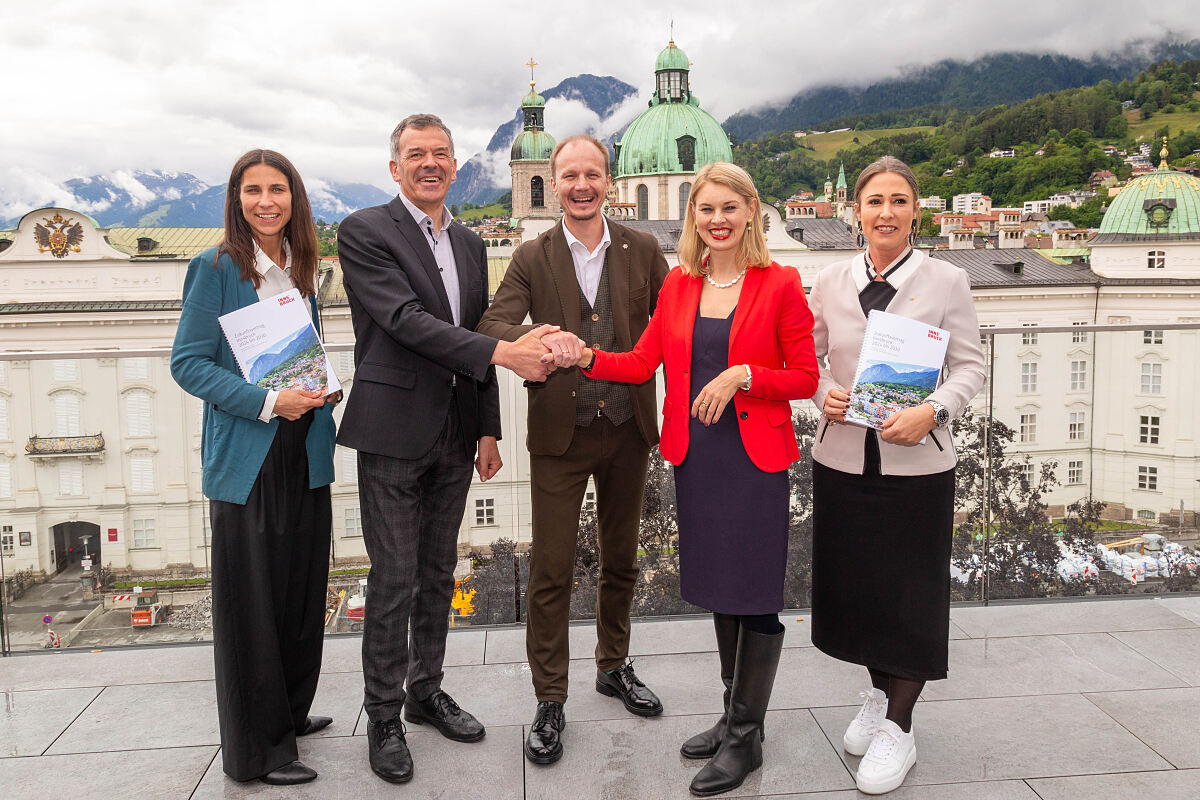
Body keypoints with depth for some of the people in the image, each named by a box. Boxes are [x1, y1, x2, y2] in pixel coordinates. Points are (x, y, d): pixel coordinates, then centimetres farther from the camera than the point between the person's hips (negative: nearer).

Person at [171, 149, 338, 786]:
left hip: (304, 452, 6)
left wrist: (325, 389, 2)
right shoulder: (216, 268, -7)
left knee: (303, 588, 14)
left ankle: (290, 712, 32)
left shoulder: (303, 269, 12)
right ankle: (257, 747, 15)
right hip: (246, 455, -6)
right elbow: (188, 362, -10)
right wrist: (266, 402, -20)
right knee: (251, 599, 2)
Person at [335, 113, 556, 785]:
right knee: (394, 579, 1)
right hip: (394, 433, -6)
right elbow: (406, 320, -19)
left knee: (439, 573, 15)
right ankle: (384, 716, 18)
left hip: (455, 434, 6)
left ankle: (426, 691, 32)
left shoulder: (471, 243, 14)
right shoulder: (365, 232, -7)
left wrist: (489, 429, 11)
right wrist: (501, 352, -26)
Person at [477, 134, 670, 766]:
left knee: (621, 561, 17)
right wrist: (539, 339, -33)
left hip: (627, 428, 2)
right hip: (560, 432, -2)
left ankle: (614, 666, 39)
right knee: (551, 571, 2)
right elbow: (491, 325, -13)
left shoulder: (643, 251, 3)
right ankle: (550, 702, 17)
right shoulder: (532, 259, -1)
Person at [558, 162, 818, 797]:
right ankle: (735, 716, 33)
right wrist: (586, 357, -10)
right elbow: (643, 361, 5)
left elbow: (805, 379, -5)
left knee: (755, 596, 2)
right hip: (697, 455, 5)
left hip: (756, 457, -5)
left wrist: (742, 375, -18)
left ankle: (745, 738, 17)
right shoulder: (678, 284, 8)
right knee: (721, 588, 16)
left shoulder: (779, 285, -5)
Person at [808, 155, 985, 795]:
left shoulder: (946, 281, -2)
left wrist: (933, 411, -19)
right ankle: (879, 694, 37)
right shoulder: (831, 282, 4)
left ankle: (898, 728, 20)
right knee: (853, 583, 13)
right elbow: (809, 358, 10)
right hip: (842, 458, 3)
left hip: (917, 462, -3)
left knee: (910, 591, 5)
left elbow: (970, 365, -2)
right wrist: (823, 394, -10)